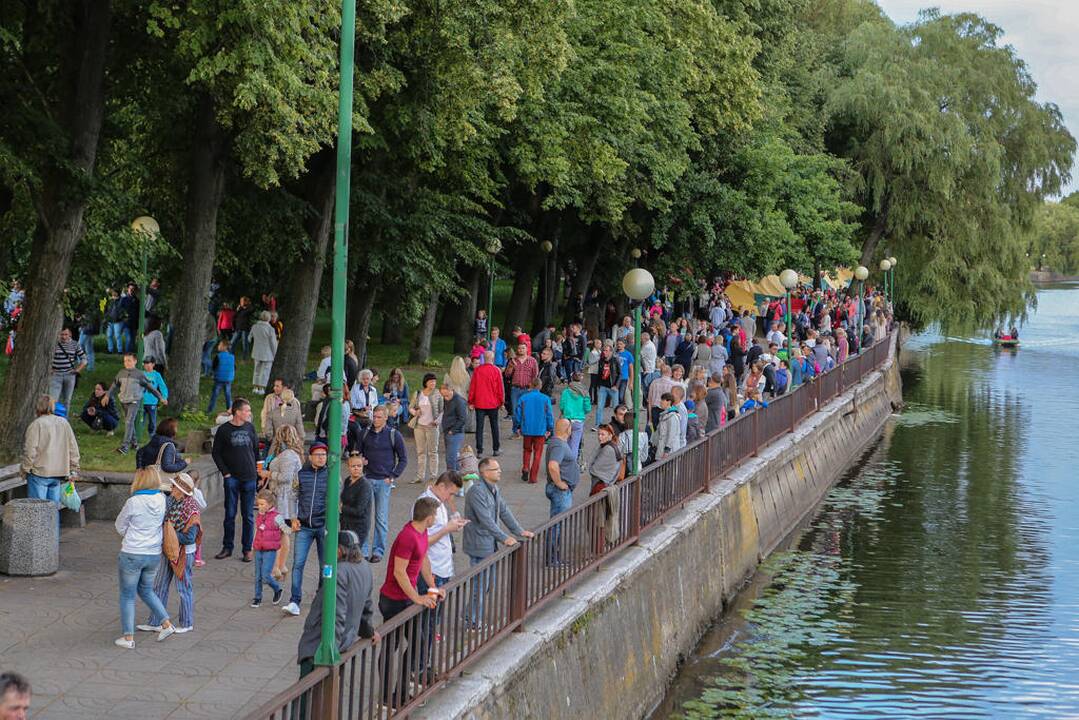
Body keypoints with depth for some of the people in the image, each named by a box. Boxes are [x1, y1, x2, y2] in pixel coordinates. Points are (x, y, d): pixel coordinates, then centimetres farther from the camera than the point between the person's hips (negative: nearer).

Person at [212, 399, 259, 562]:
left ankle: (247, 549, 10)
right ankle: (227, 547, 12)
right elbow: (216, 453, 2)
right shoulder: (224, 430, -2)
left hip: (249, 478, 2)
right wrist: (225, 472, -6)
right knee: (230, 514, 2)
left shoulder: (250, 428, 6)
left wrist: (256, 470, 7)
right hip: (232, 478, -2)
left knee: (248, 515, 4)